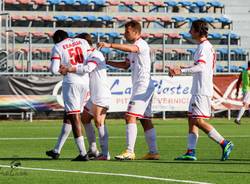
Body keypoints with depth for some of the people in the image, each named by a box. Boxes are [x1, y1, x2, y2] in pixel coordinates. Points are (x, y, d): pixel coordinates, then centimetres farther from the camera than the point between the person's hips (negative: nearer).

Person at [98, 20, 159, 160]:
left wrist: (109, 45, -39)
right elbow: (126, 65, 27)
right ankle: (153, 152, 12)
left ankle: (130, 151, -19)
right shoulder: (134, 47, 21)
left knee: (130, 116, -15)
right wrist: (107, 62, 18)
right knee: (145, 120, 10)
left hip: (143, 85, -11)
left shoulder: (142, 44, -11)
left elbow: (130, 48, -33)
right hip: (139, 87, 11)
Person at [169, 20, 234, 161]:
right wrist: (181, 70, 28)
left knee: (198, 121, -11)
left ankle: (224, 144, -10)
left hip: (202, 91, -10)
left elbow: (200, 66, -30)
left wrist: (181, 71, -39)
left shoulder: (204, 47, -15)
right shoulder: (206, 46, 17)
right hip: (198, 90, 10)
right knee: (192, 119, 8)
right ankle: (191, 152, 6)